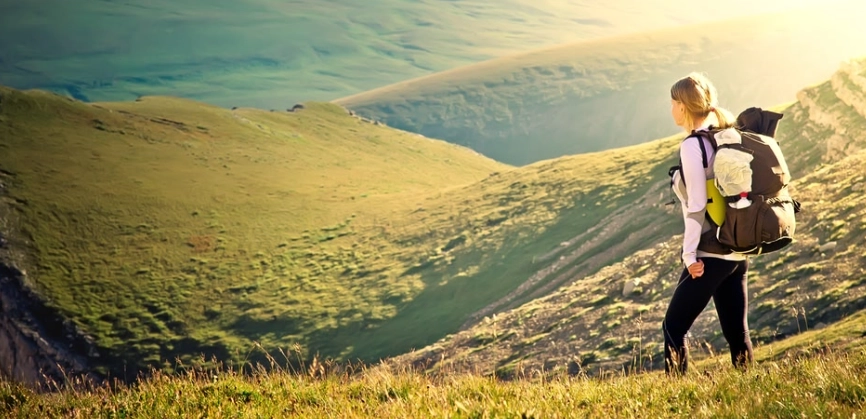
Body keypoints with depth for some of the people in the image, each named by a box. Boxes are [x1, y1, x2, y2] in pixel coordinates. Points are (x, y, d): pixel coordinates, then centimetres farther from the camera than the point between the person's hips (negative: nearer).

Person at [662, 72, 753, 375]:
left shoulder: (692, 145, -13)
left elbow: (697, 204, -17)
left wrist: (690, 254, -13)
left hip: (710, 255, -8)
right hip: (739, 253, 8)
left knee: (674, 327, 1)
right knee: (737, 331, 10)